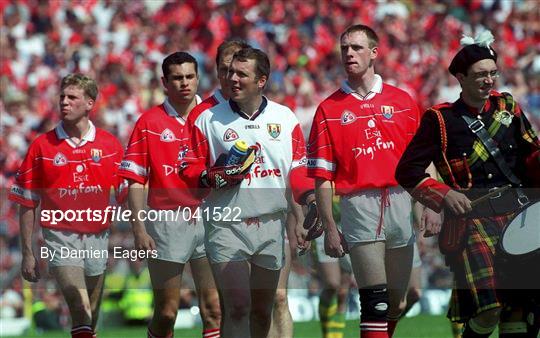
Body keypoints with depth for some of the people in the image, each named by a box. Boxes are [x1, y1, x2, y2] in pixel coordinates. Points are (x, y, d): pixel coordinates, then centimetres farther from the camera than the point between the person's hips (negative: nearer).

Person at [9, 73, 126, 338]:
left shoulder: (110, 145, 5)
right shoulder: (42, 146, 0)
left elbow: (125, 195, 10)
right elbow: (27, 204, 3)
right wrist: (27, 253, 0)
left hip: (97, 239, 3)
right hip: (60, 238, -3)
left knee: (90, 317, 11)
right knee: (81, 308, -22)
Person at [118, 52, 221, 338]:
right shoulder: (149, 122, 3)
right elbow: (135, 181, 1)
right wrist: (139, 229, -6)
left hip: (208, 221, 1)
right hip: (166, 223, -1)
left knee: (214, 308, -6)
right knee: (166, 312, 3)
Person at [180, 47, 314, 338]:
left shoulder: (285, 117, 8)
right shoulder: (208, 119, 3)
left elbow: (297, 169, 10)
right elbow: (189, 167, 5)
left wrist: (308, 196, -9)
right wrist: (212, 178, -15)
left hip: (271, 225, 3)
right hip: (227, 225, -3)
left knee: (262, 310, 11)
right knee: (237, 308, -15)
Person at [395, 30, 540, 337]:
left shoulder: (507, 106, 12)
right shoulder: (440, 120, -1)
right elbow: (408, 171, 1)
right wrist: (444, 195, -12)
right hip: (472, 219, -4)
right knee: (487, 310, -17)